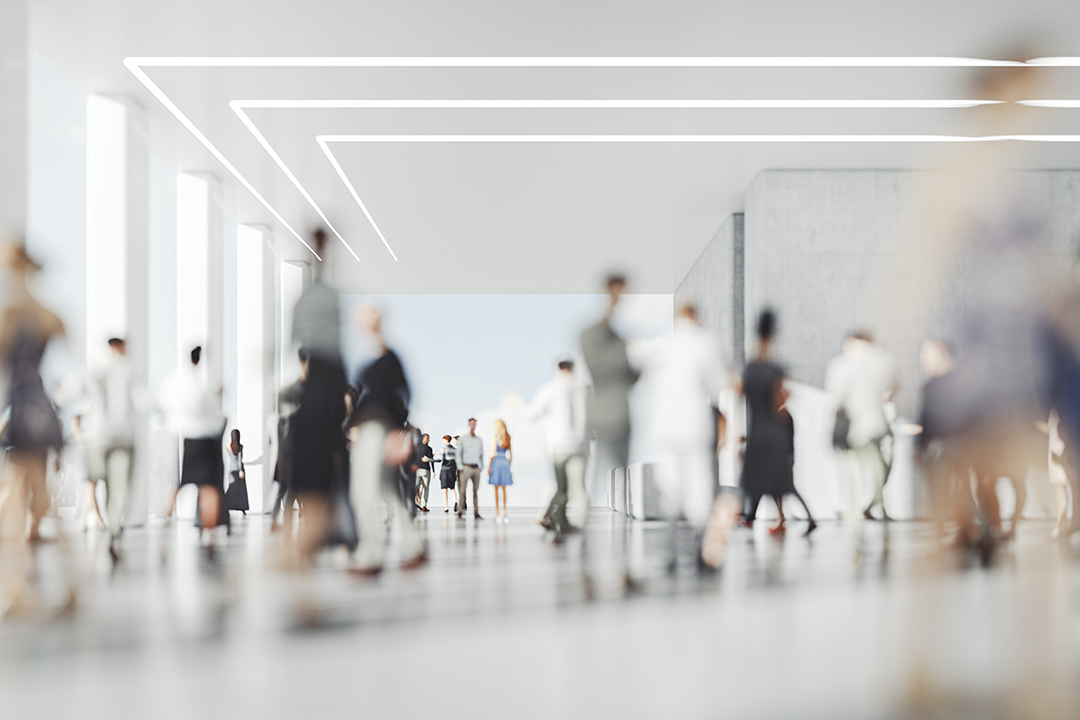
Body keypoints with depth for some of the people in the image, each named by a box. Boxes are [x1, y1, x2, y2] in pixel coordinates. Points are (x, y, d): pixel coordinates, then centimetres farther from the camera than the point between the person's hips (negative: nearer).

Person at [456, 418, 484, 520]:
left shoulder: (479, 440, 14)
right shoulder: (462, 439, 5)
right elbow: (459, 453, 3)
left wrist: (481, 466, 8)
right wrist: (460, 468, -5)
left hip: (476, 468, 3)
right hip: (466, 468, -3)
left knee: (476, 491, 2)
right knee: (462, 490, -8)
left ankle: (476, 513, 3)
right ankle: (460, 511, -6)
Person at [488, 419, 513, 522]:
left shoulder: (495, 437, -7)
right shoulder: (508, 438, 10)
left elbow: (493, 453, -11)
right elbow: (510, 454, 12)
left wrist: (489, 466, -8)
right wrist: (509, 466, 19)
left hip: (496, 462, -5)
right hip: (505, 462, 5)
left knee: (496, 489, -2)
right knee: (504, 489, 9)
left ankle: (497, 513, -4)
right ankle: (504, 512, 7)